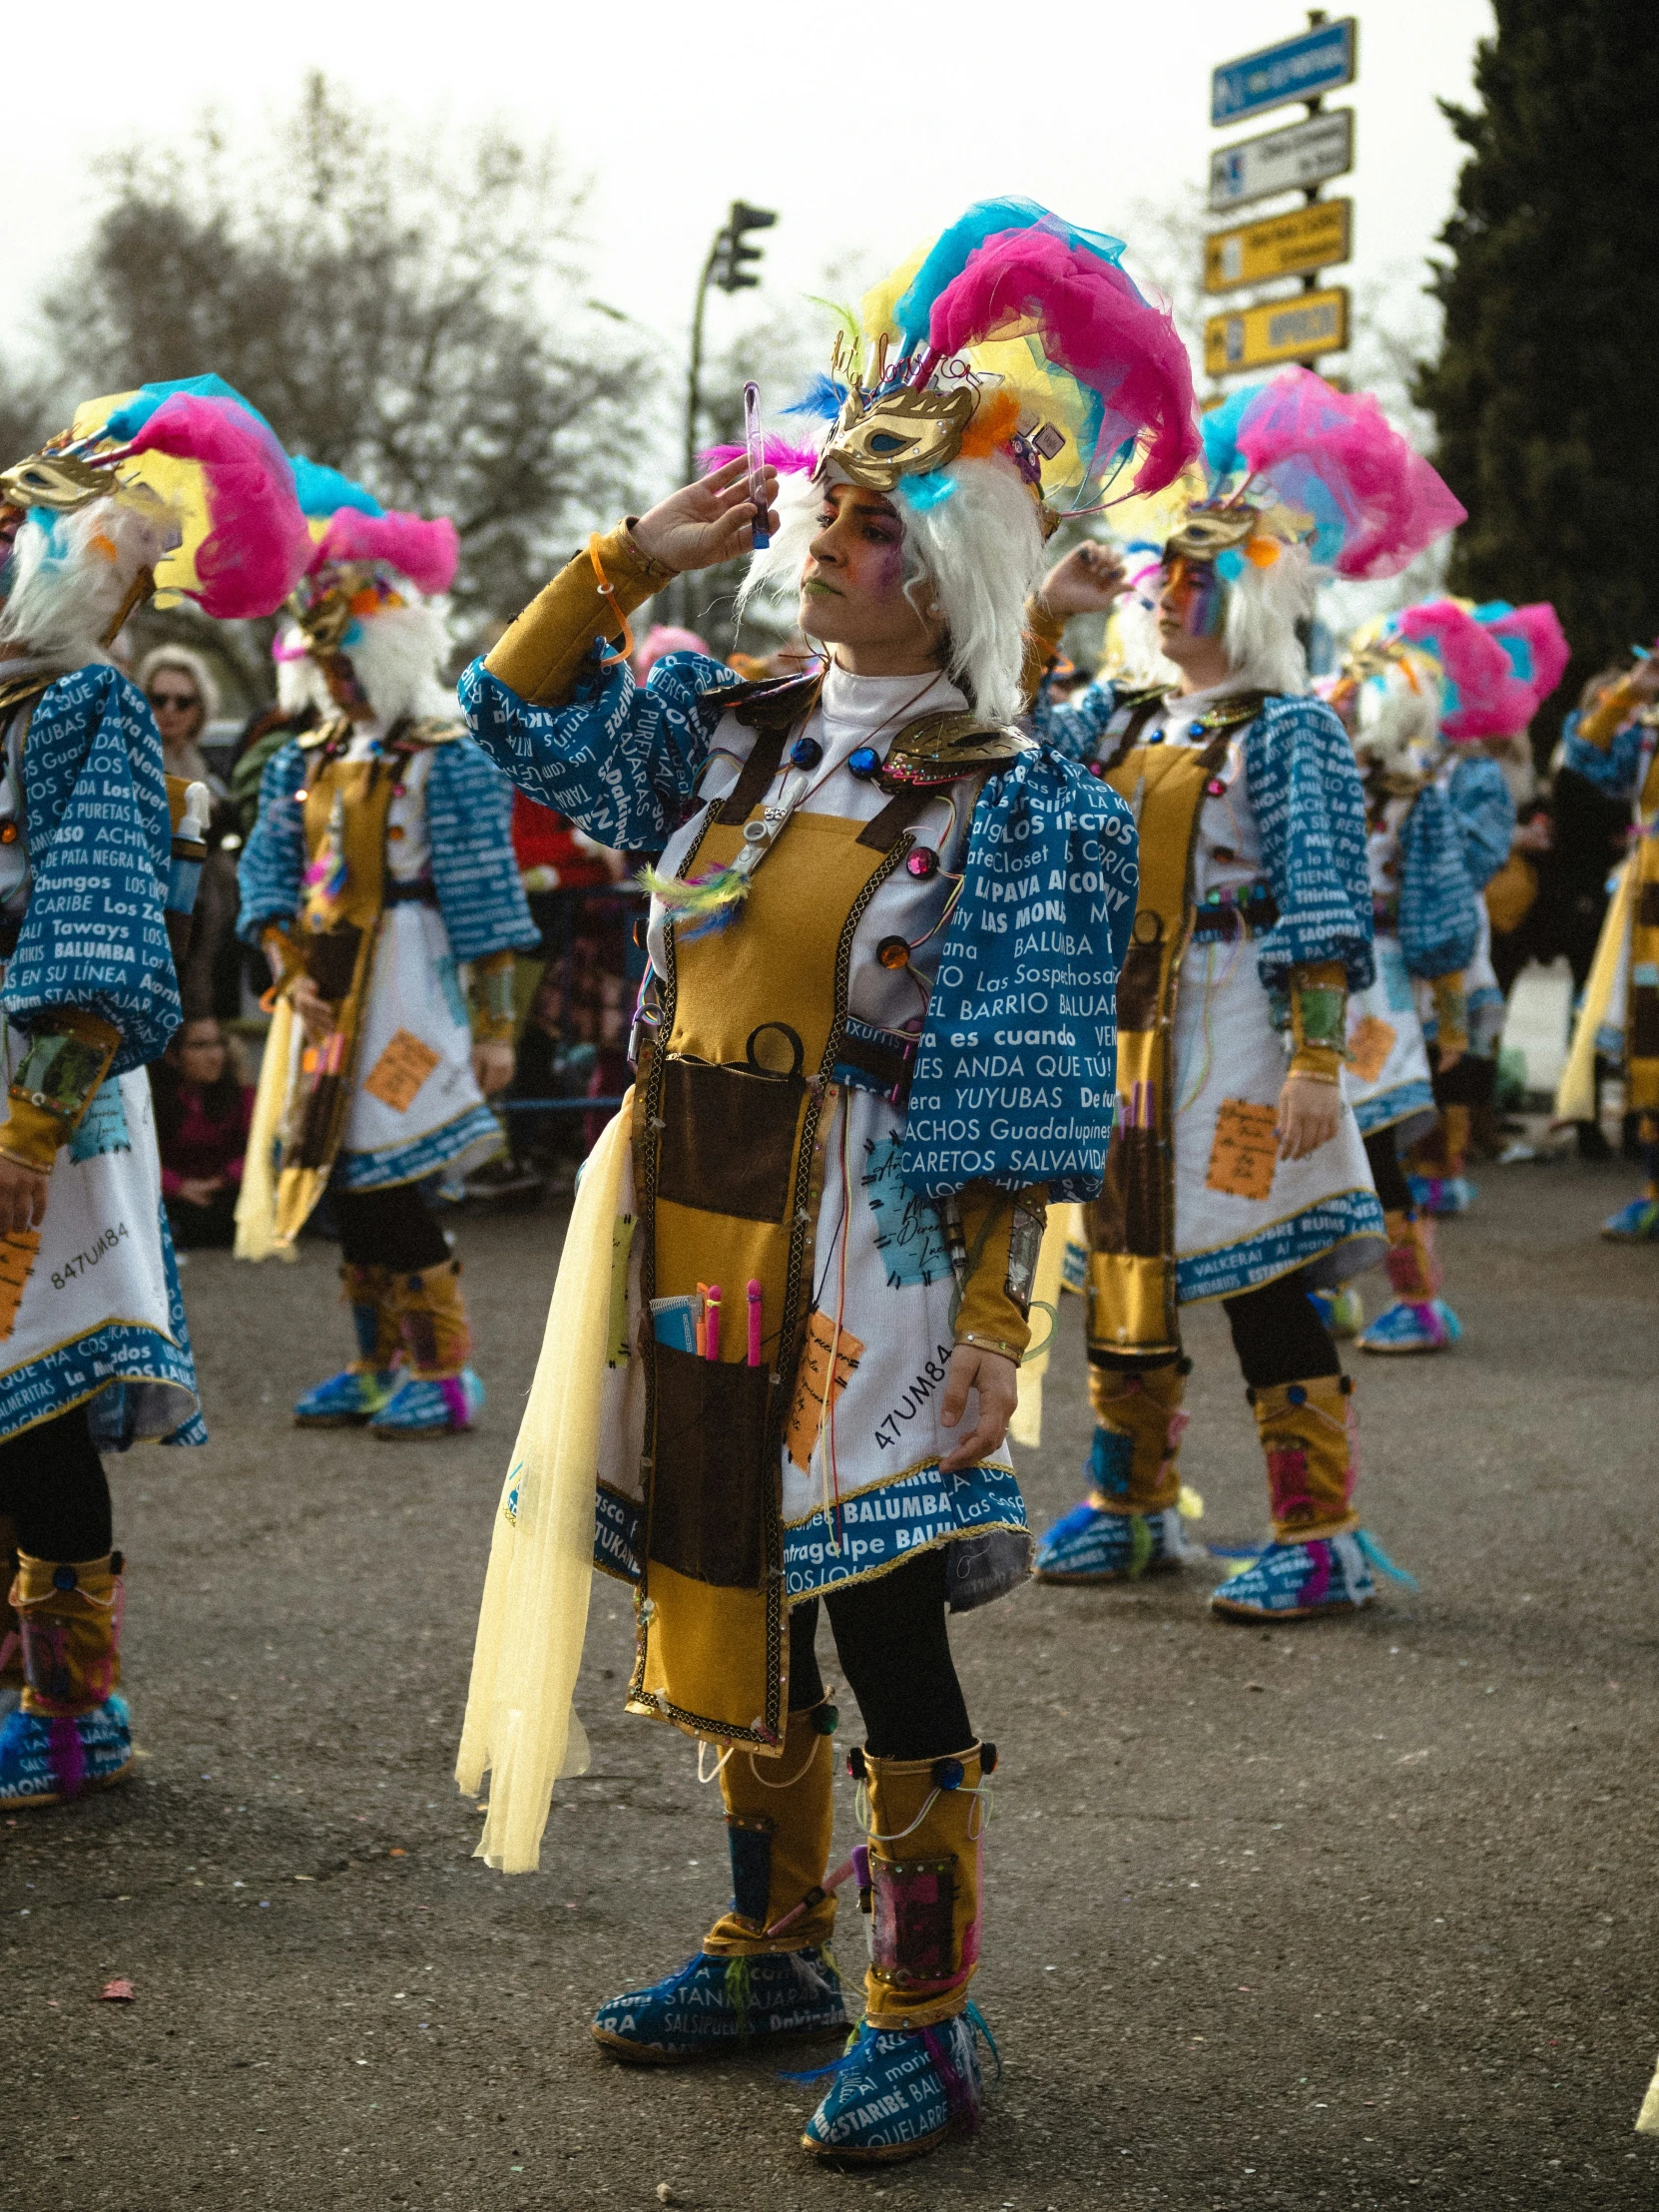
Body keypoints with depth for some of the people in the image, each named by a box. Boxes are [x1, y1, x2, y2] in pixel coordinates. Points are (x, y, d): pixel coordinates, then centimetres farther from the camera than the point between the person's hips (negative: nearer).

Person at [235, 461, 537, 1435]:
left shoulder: (448, 758, -8)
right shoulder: (309, 759, 12)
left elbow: (486, 896, -11)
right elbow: (270, 871, 10)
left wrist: (497, 1024, -13)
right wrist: (292, 975, -5)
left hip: (401, 991, -7)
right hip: (326, 997, 7)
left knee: (388, 1185, -9)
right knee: (350, 1186, 11)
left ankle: (447, 1374, 1)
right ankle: (381, 1367, 22)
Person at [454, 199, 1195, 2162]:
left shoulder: (1013, 809, -9)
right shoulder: (725, 735, 8)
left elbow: (1008, 1131, -11)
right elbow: (519, 718, 14)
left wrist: (972, 1332, -16)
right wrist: (637, 558, 1)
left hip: (858, 1274, -6)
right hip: (691, 1257, 6)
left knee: (884, 1634, 1)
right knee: (733, 1609, 15)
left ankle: (921, 2020, 14)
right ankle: (774, 1950, 32)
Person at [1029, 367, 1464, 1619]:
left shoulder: (1288, 729, -7)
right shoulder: (1119, 715, 13)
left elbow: (1325, 906, -12)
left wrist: (1316, 1061, -20)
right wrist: (1043, 614, 4)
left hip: (1228, 1036, -7)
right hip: (1115, 1034, 7)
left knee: (1264, 1282, -5)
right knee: (1123, 1268, 13)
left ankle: (1322, 1542, 1)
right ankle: (1133, 1511, 27)